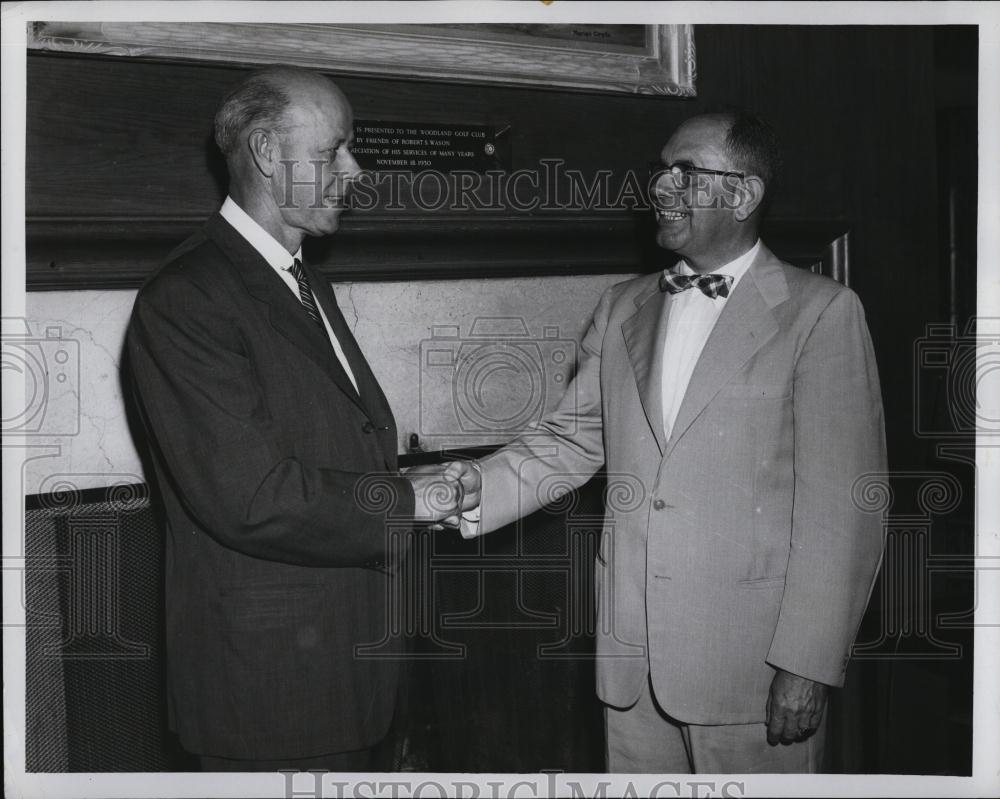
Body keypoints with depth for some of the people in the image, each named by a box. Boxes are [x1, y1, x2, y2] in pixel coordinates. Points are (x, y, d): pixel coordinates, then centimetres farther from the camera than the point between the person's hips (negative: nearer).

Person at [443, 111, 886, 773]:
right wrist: (481, 488, -7)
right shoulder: (624, 308, 11)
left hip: (753, 664, -4)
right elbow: (573, 439, 12)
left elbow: (842, 505, -10)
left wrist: (808, 666, -13)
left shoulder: (821, 313, -6)